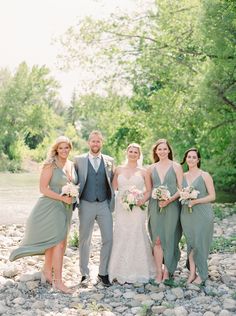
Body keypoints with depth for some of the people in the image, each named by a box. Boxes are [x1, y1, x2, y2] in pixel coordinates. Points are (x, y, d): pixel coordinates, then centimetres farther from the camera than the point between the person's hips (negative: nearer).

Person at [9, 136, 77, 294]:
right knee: (59, 242, -9)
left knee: (53, 242, 16)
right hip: (51, 207, -7)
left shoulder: (71, 165, 9)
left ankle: (47, 272, 33)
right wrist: (62, 198, -19)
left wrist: (73, 197, 1)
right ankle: (58, 281, -3)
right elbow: (43, 188, -14)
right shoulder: (50, 165, -11)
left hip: (65, 208, 7)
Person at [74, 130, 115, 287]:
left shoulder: (109, 160, 8)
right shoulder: (79, 160, 3)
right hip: (86, 205, -1)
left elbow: (113, 183, 9)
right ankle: (85, 274, 20)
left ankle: (103, 272, 15)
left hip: (104, 204, 1)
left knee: (108, 239, -1)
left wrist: (112, 202, 2)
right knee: (85, 240, 7)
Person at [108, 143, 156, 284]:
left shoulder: (143, 171, 6)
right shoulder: (119, 169, 11)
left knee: (137, 237, -2)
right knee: (121, 237, -1)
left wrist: (143, 200, -11)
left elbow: (149, 190, 5)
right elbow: (113, 187, 11)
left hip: (137, 208, -2)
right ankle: (122, 271, 9)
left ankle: (137, 271, 10)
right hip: (122, 208, 2)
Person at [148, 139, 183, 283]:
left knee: (169, 239, 2)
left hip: (172, 206, -2)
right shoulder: (151, 168, 10)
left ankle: (167, 270, 13)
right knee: (157, 240, -1)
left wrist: (170, 199, -15)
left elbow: (181, 188, -2)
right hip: (155, 207, 2)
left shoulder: (176, 166, 1)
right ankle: (159, 272, 6)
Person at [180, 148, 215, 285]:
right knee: (190, 243, 8)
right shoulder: (182, 176, 9)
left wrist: (196, 201, -17)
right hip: (186, 214, 4)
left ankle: (202, 274, 15)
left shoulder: (205, 176, -3)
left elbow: (212, 196, -6)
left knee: (200, 243, 1)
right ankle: (192, 272, 17)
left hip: (202, 215, -4)